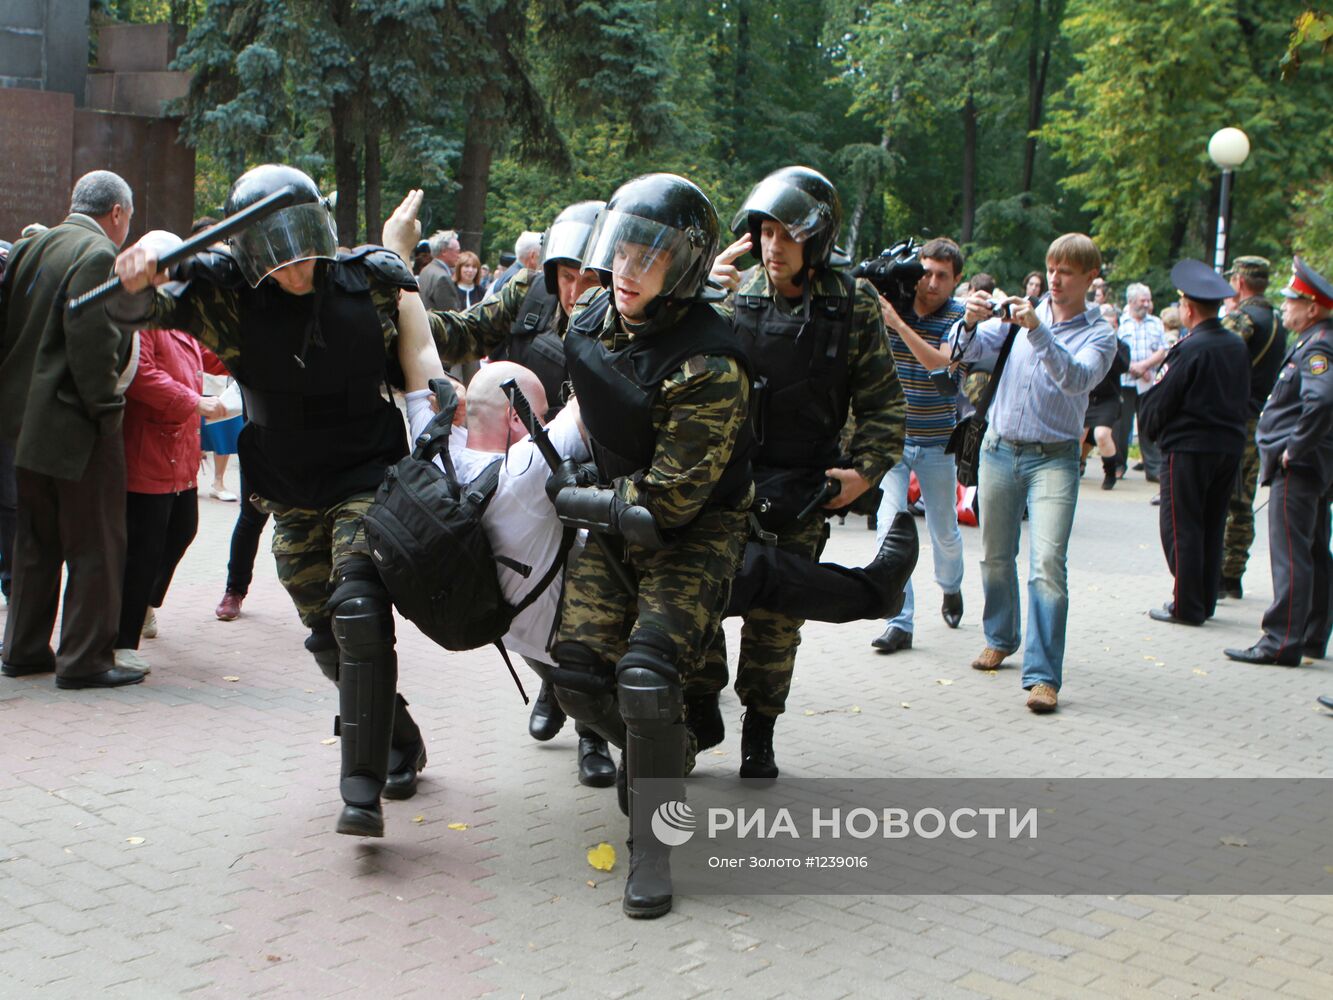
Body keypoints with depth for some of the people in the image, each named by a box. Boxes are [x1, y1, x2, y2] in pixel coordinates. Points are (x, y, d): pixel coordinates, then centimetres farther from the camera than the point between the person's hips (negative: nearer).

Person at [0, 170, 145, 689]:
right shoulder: (99, 256, -15)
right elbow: (91, 340, -23)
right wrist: (104, 406, -13)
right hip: (79, 428, -9)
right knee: (95, 545, 1)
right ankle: (85, 659, 4)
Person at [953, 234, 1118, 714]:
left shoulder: (1099, 335, -1)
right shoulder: (1022, 314, 7)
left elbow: (1075, 378, -21)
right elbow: (968, 350, 0)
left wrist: (1037, 331, -31)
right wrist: (971, 321, -21)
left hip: (1054, 458, -3)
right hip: (1000, 448, 3)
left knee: (1048, 563, -15)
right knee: (996, 556, 14)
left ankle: (1042, 675, -13)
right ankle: (1001, 639, 37)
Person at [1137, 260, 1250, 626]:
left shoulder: (1189, 349, -16)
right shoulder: (1238, 346, 6)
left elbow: (1159, 403, -11)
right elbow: (1244, 397, 15)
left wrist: (1152, 427, 7)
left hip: (1188, 448, -7)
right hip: (1230, 445, 7)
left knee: (1181, 528, 1)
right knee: (1212, 527, 14)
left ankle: (1187, 606, 2)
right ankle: (1205, 601, 21)